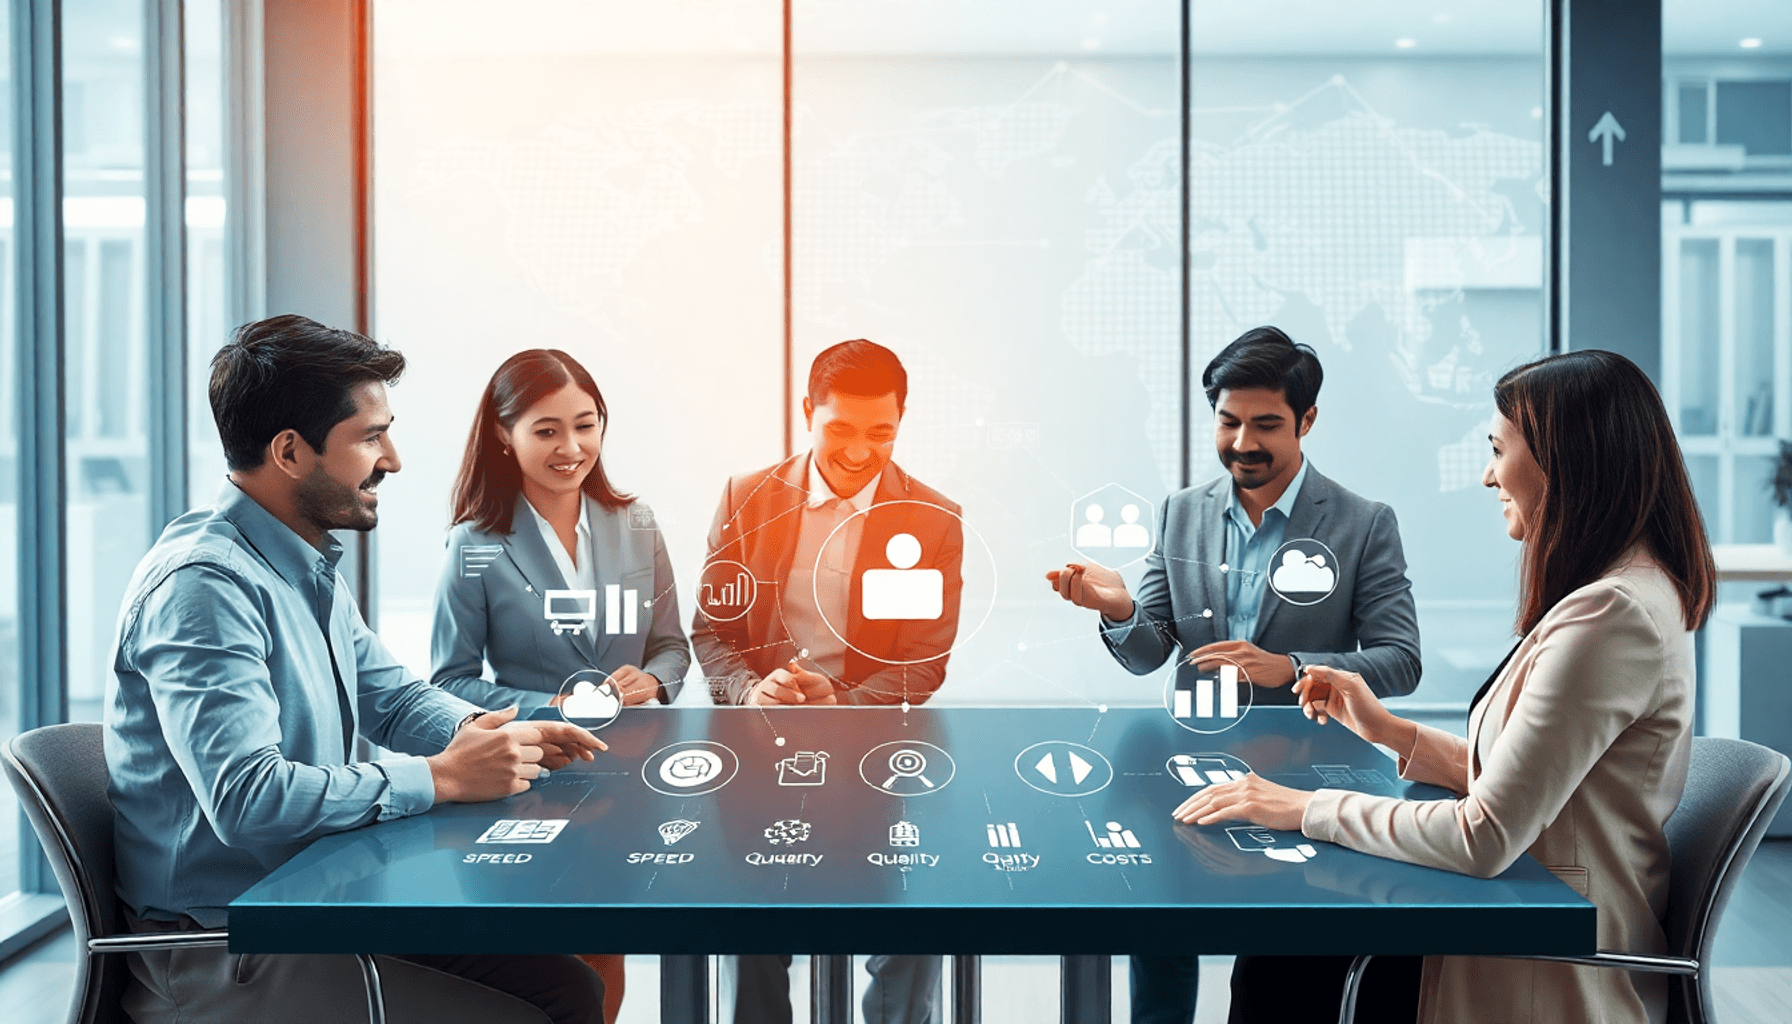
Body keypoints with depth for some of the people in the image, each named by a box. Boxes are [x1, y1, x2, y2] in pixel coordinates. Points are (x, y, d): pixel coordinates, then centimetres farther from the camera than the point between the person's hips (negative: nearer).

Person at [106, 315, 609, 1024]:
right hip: (221, 953, -9)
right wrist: (441, 778, -24)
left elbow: (391, 695, 18)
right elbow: (247, 798, -33)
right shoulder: (202, 585, -23)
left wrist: (485, 732, -4)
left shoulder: (309, 568, 10)